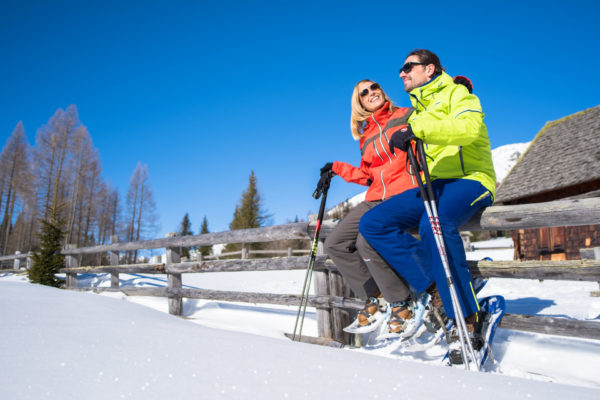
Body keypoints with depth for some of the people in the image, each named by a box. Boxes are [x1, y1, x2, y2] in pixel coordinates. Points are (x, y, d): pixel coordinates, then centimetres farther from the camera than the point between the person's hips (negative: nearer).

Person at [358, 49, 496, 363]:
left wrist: (417, 130, -24)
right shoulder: (416, 112, 27)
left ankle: (467, 320, -26)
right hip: (433, 186, 7)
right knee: (372, 223, -13)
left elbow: (469, 127, -17)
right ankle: (436, 283, -17)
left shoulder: (456, 93, 5)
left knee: (435, 223, -39)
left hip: (470, 180, -7)